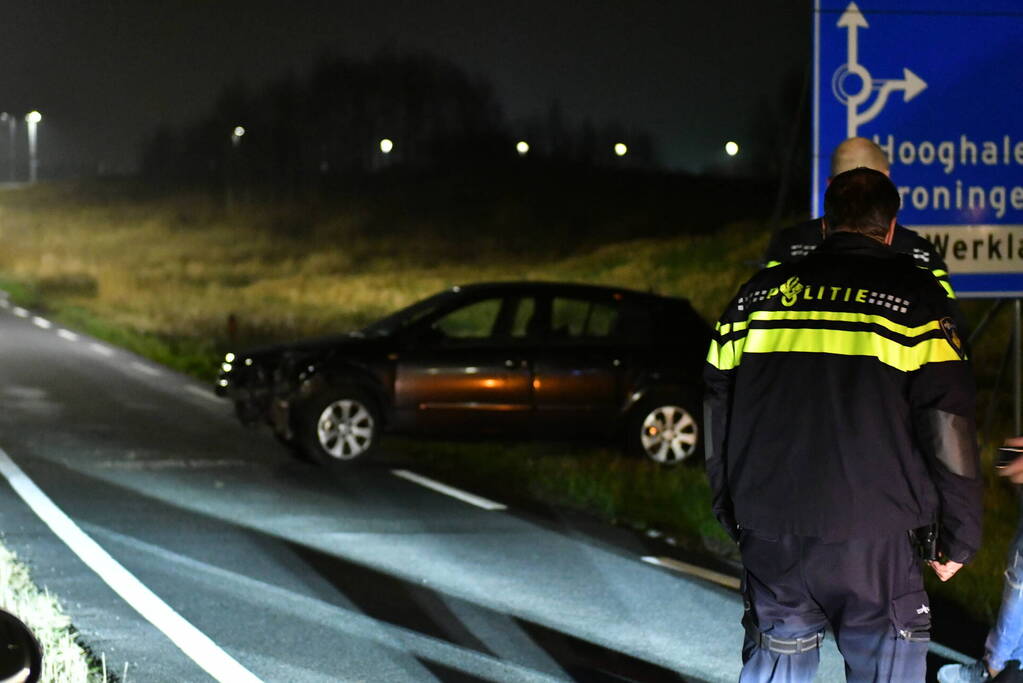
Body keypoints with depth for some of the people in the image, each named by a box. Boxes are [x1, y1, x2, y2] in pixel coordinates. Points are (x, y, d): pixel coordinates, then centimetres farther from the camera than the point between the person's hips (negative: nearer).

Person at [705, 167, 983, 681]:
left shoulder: (758, 294, 11)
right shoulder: (912, 297, -2)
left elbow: (717, 420, 16)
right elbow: (947, 428, -6)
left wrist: (732, 514, 26)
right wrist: (959, 536, 1)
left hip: (768, 537, 4)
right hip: (871, 542, -4)